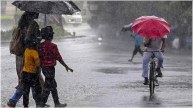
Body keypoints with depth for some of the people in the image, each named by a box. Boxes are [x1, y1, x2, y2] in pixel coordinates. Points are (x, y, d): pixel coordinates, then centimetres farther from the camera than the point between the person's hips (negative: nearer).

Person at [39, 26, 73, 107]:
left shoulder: (41, 45, 3)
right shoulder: (53, 46, -17)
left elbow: (38, 58, 9)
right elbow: (59, 58, -14)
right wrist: (66, 67, -4)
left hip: (44, 68, 8)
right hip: (50, 68, -8)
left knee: (53, 85, 17)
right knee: (47, 87, -2)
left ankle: (57, 103, 23)